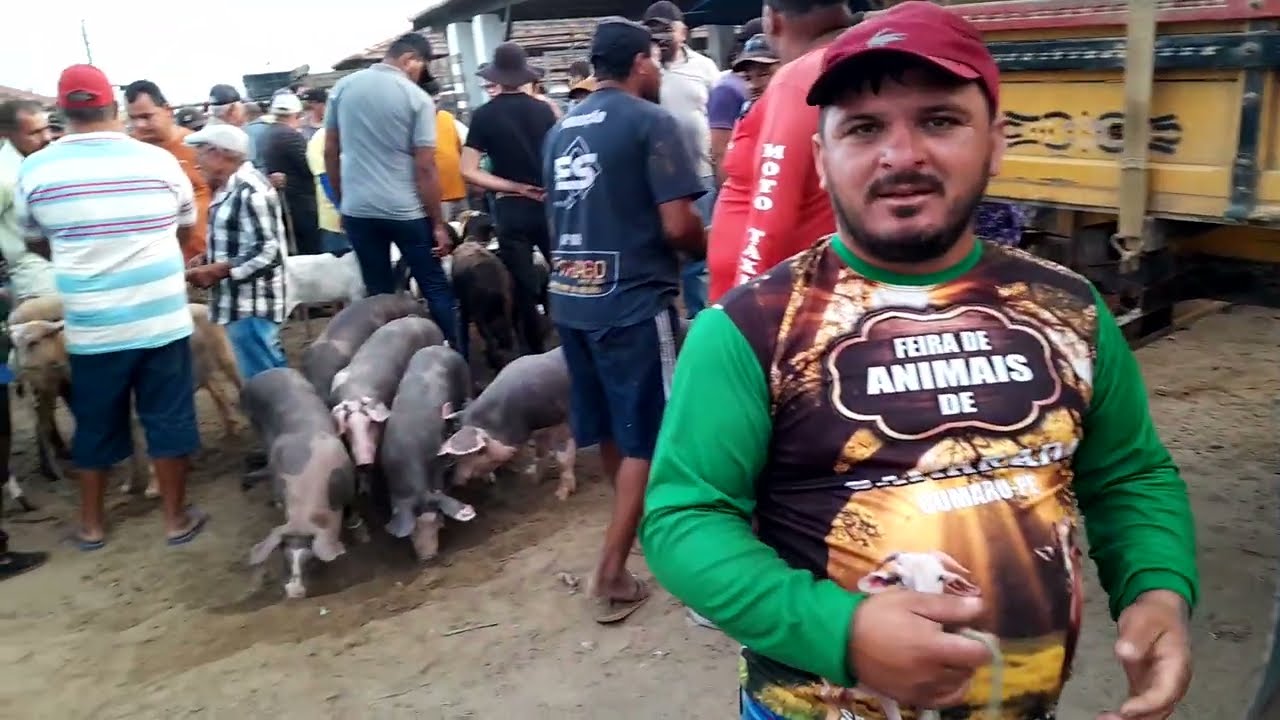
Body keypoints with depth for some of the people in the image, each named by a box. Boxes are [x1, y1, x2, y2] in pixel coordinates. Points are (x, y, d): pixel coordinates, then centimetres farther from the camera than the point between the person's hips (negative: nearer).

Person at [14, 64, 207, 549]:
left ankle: (91, 524, 29)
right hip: (162, 318, -1)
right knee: (168, 418, 10)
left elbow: (37, 244, 12)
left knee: (95, 425, 15)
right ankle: (176, 518, 19)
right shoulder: (159, 161, -6)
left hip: (90, 325, 1)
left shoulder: (35, 170, -4)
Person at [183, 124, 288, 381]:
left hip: (251, 306, -10)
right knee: (272, 374, 17)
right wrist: (205, 262, 8)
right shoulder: (230, 188, 13)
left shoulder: (249, 190, -17)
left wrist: (215, 271, -18)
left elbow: (268, 252, -22)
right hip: (242, 303, 10)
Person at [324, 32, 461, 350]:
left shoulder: (343, 87, 5)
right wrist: (438, 224, -5)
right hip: (406, 211, -4)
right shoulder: (417, 98, -8)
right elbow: (425, 167, -11)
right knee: (436, 288, 6)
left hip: (357, 210, 4)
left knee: (378, 294, 11)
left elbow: (330, 152, 9)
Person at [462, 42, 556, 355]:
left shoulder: (484, 115, -4)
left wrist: (514, 187, -6)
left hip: (511, 210, -1)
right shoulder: (544, 109, 1)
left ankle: (535, 355, 15)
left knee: (524, 290, 7)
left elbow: (469, 171, -10)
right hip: (548, 204, 2)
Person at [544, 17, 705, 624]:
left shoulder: (561, 130, 12)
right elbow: (678, 226, -16)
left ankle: (637, 523, 39)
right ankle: (611, 578, 6)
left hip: (571, 297, 7)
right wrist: (705, 248, 4)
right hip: (632, 300, -7)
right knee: (644, 440, 3)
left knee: (609, 430, 20)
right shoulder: (650, 121, -9)